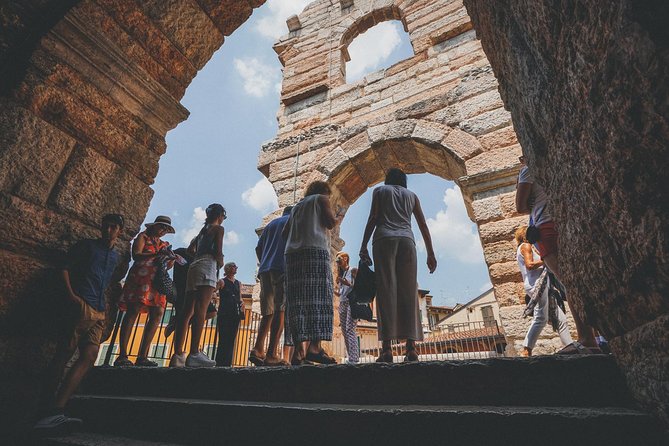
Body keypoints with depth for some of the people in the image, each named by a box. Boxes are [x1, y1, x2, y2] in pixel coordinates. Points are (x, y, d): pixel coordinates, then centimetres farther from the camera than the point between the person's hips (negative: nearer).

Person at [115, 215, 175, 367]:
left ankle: (142, 357, -7)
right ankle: (122, 356, -13)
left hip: (157, 281, 5)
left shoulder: (164, 245, 25)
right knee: (133, 311, -14)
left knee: (158, 313, -8)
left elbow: (167, 265, 17)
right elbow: (136, 255, -5)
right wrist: (156, 254, -18)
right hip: (141, 276, -5)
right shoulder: (143, 237, 11)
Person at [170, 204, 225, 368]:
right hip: (207, 267, -8)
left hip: (194, 266, 8)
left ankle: (177, 355, -2)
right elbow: (218, 252, -6)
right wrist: (220, 263, 11)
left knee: (187, 311, 1)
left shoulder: (203, 230, 27)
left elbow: (191, 249, 30)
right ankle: (194, 354, -24)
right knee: (201, 309, -17)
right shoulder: (218, 228, 4)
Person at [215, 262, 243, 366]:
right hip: (224, 313, -5)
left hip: (235, 314, 5)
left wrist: (241, 303, 2)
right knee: (223, 339, -8)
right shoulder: (222, 282, 2)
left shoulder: (238, 283, 17)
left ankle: (227, 364, 7)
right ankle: (220, 363, -3)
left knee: (231, 340, 3)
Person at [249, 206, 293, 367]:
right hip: (282, 268, -5)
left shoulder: (270, 224, 28)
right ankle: (272, 355, -17)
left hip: (265, 269, 6)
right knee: (280, 311, -10)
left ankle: (258, 349, -7)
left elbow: (258, 248, 21)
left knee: (268, 313, 7)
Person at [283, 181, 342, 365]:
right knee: (319, 297, -11)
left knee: (297, 300, -3)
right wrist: (339, 217, 21)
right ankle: (314, 346, -21)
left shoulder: (297, 206, 30)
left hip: (293, 253, 6)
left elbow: (285, 233, 24)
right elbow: (330, 222, 1)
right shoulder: (321, 199, 14)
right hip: (315, 249, -5)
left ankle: (298, 350, -10)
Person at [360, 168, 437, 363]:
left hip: (384, 239, -2)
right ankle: (411, 348, -10)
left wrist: (363, 247, -2)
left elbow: (373, 218, 3)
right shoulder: (411, 195, 25)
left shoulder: (380, 190, 18)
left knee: (386, 290, -10)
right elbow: (423, 225, 16)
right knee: (408, 292, -2)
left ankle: (387, 348, -17)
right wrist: (431, 254, 14)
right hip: (406, 240, 2)